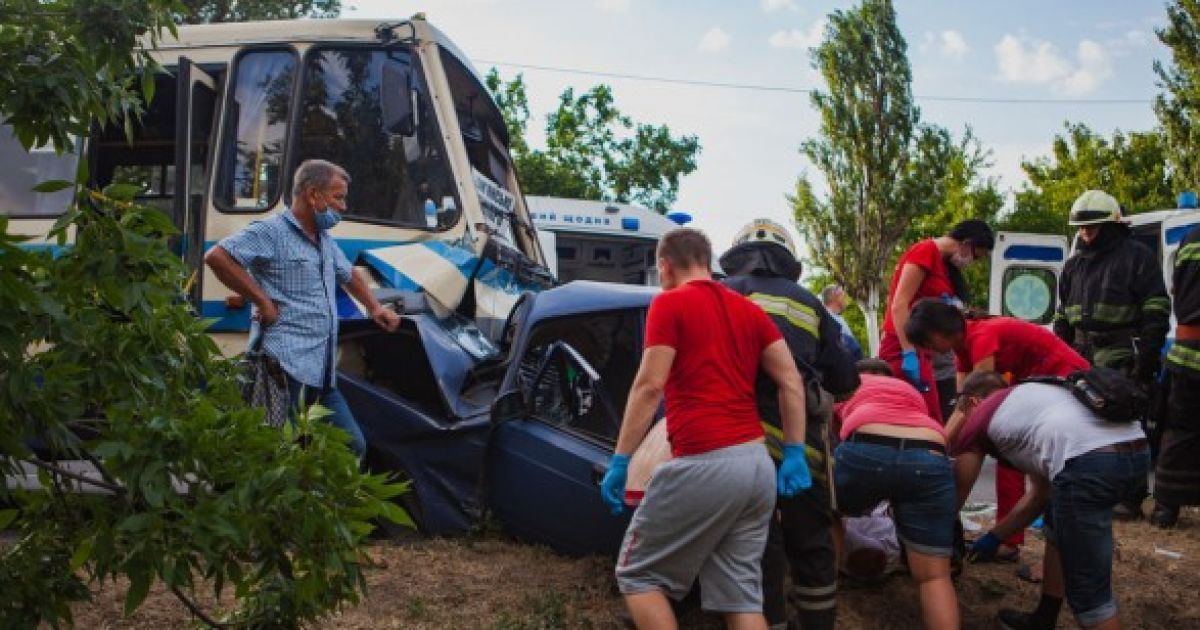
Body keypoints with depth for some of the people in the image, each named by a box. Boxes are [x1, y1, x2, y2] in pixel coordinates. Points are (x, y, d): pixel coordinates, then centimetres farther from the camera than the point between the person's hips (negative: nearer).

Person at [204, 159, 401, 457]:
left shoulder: (324, 240, 22)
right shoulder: (272, 232, -7)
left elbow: (348, 274, 41)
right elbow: (217, 256, -18)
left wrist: (374, 307, 31)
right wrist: (262, 301, -16)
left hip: (323, 373, 9)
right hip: (288, 367, -9)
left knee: (352, 447, 11)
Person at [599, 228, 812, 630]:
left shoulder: (669, 303, -2)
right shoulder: (749, 309, 17)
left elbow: (650, 386, -11)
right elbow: (792, 382, 11)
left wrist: (620, 461, -9)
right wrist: (795, 454, 11)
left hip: (704, 465, -7)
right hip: (758, 465, 7)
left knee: (636, 574, 8)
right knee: (741, 593, 11)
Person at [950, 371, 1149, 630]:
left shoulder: (977, 420, 20)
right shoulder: (1029, 397, 37)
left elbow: (956, 496, 31)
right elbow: (1042, 492, 41)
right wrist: (995, 537, 49)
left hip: (1089, 462, -8)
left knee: (1089, 590, 4)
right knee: (1059, 523, 32)